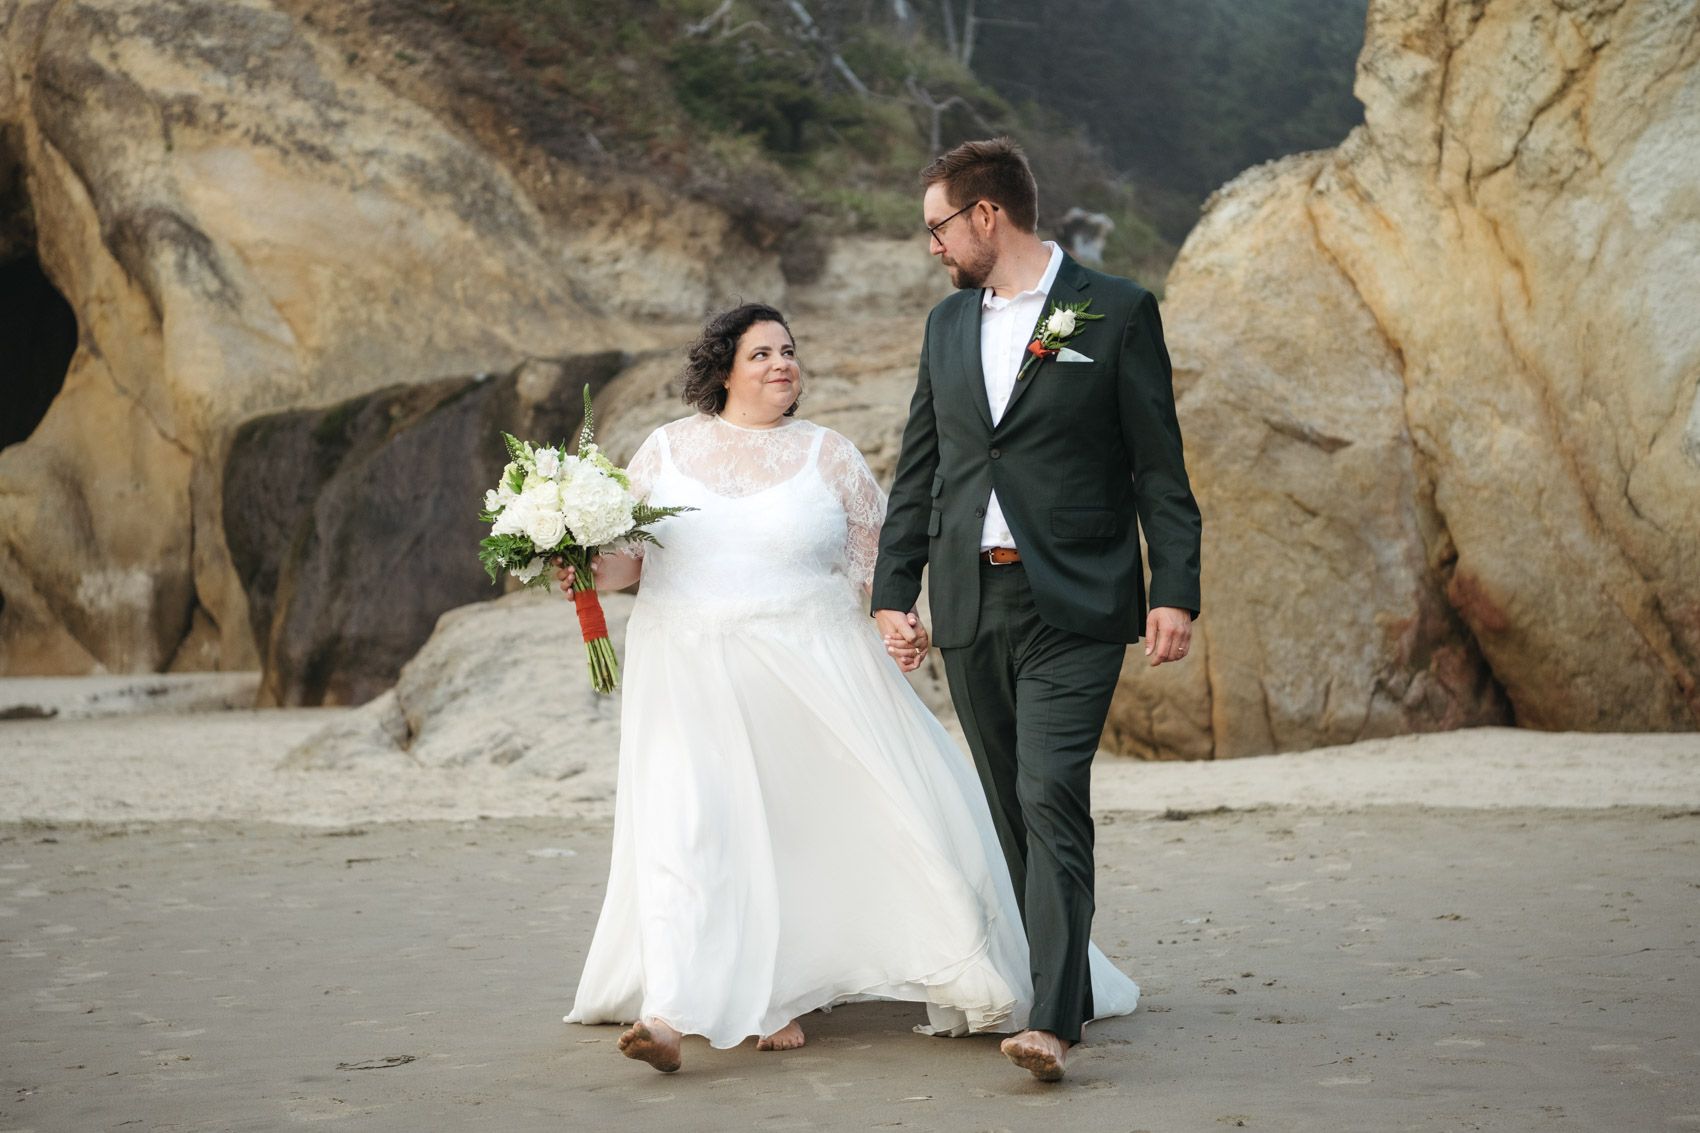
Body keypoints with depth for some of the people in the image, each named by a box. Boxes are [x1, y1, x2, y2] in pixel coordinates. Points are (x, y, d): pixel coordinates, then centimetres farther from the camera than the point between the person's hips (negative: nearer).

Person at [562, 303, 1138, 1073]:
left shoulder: (828, 456, 5)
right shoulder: (666, 450, 8)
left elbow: (876, 560, 5)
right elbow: (629, 557, 11)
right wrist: (591, 572, -10)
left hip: (811, 673, 0)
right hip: (692, 679, 0)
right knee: (687, 828, -10)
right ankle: (668, 1016, -14)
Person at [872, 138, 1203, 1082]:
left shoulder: (1115, 312, -1)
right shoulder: (947, 324, 14)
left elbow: (1159, 466, -3)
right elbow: (918, 468, 17)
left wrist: (1175, 591, -9)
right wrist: (893, 589, 9)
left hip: (1073, 605, -6)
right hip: (969, 606, 6)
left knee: (1051, 799, -16)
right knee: (1012, 809, 9)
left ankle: (1051, 1020, -20)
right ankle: (1065, 987, 20)